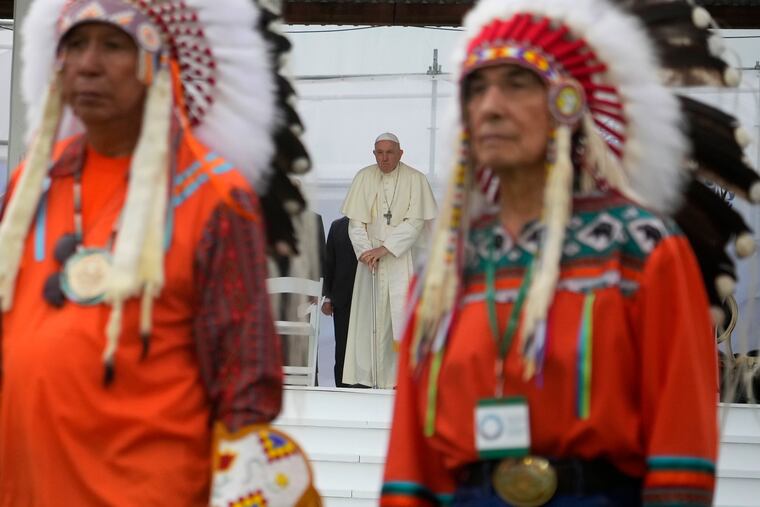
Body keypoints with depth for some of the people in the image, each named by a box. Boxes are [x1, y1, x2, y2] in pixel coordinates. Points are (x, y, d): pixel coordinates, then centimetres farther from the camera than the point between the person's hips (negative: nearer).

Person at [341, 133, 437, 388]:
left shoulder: (415, 180, -3)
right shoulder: (364, 178, 4)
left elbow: (415, 222, -9)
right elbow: (356, 222, 3)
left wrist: (385, 248, -16)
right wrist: (365, 251, -12)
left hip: (403, 258, -2)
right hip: (370, 259, 2)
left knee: (402, 315, -10)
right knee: (370, 317, 0)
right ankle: (369, 378, 1)